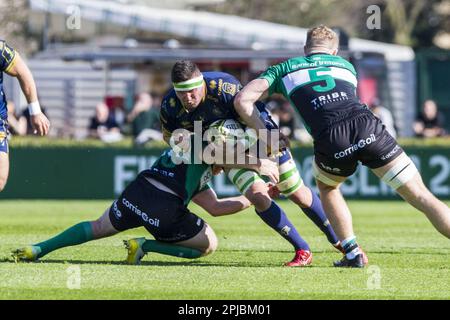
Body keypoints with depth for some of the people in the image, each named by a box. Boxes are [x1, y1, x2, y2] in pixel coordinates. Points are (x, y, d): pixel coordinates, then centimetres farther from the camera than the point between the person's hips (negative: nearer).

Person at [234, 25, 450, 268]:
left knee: (327, 188, 32)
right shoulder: (346, 65, 35)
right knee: (421, 196, 5)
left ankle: (353, 254, 23)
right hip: (368, 126, 1)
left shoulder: (284, 69, 27)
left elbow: (242, 100, 18)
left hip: (331, 141, -1)